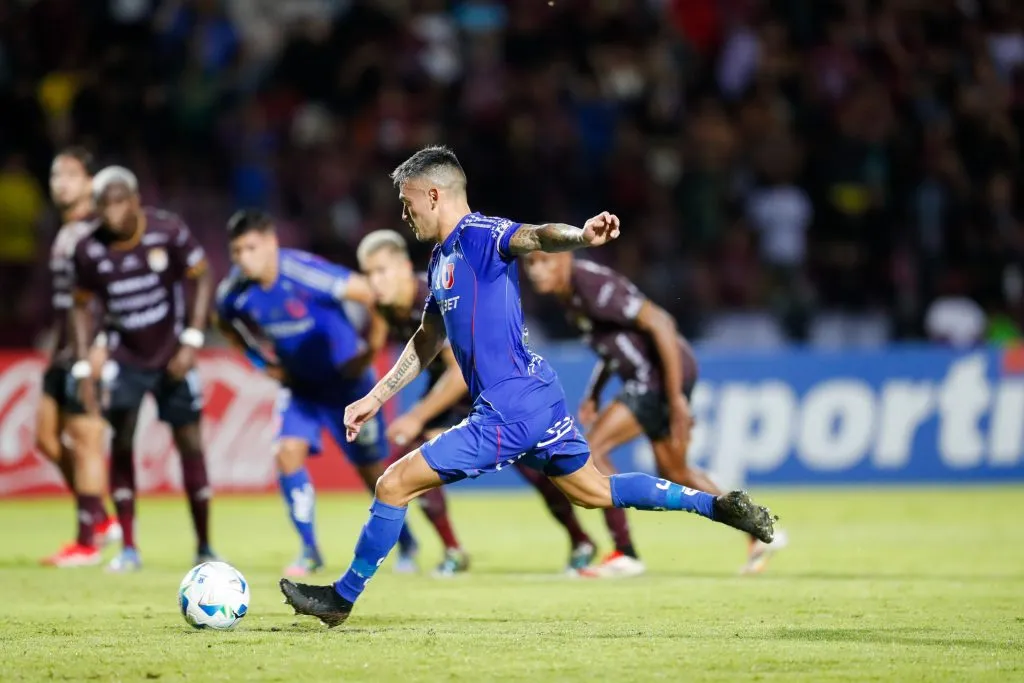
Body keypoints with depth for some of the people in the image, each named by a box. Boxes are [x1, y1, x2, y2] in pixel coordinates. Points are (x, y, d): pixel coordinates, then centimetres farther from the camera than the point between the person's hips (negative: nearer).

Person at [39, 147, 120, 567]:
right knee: (46, 436, 11)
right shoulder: (64, 234, 16)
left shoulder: (98, 233, -13)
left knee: (85, 439, -6)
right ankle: (101, 519, 20)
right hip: (65, 351, 10)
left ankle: (87, 542, 0)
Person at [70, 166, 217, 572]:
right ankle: (128, 549, 0)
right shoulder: (89, 250, -12)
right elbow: (82, 306, 1)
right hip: (124, 358, 1)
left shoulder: (169, 232, -17)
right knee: (121, 443, -7)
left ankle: (204, 547, 7)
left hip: (172, 357, -1)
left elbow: (200, 279, -5)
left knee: (190, 443, -1)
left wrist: (192, 341, -13)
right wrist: (83, 369, -4)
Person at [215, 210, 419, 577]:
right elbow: (227, 321, 13)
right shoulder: (235, 290, -12)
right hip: (300, 384, 5)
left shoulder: (303, 272, -30)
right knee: (288, 452, -14)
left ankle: (406, 544, 28)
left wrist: (372, 346, -18)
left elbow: (369, 295, -27)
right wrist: (261, 360, 5)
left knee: (372, 467, 4)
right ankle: (309, 550, -1)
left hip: (345, 379, -5)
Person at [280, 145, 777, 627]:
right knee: (596, 492, 21)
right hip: (539, 400, 10)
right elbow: (428, 340, 30)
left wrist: (582, 236, -56)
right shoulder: (442, 258, 17)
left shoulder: (479, 235, -12)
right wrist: (375, 398, 30)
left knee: (393, 485, -4)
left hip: (509, 413, -10)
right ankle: (718, 505, 21)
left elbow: (536, 236, -33)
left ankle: (341, 599, 8)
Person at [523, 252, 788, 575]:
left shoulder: (593, 287, -22)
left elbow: (659, 323, -24)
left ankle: (625, 554, -7)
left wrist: (676, 398, -24)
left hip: (664, 377, -10)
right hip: (648, 382, 10)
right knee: (675, 475, 20)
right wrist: (593, 393, 15)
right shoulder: (570, 294, 9)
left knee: (591, 448, -14)